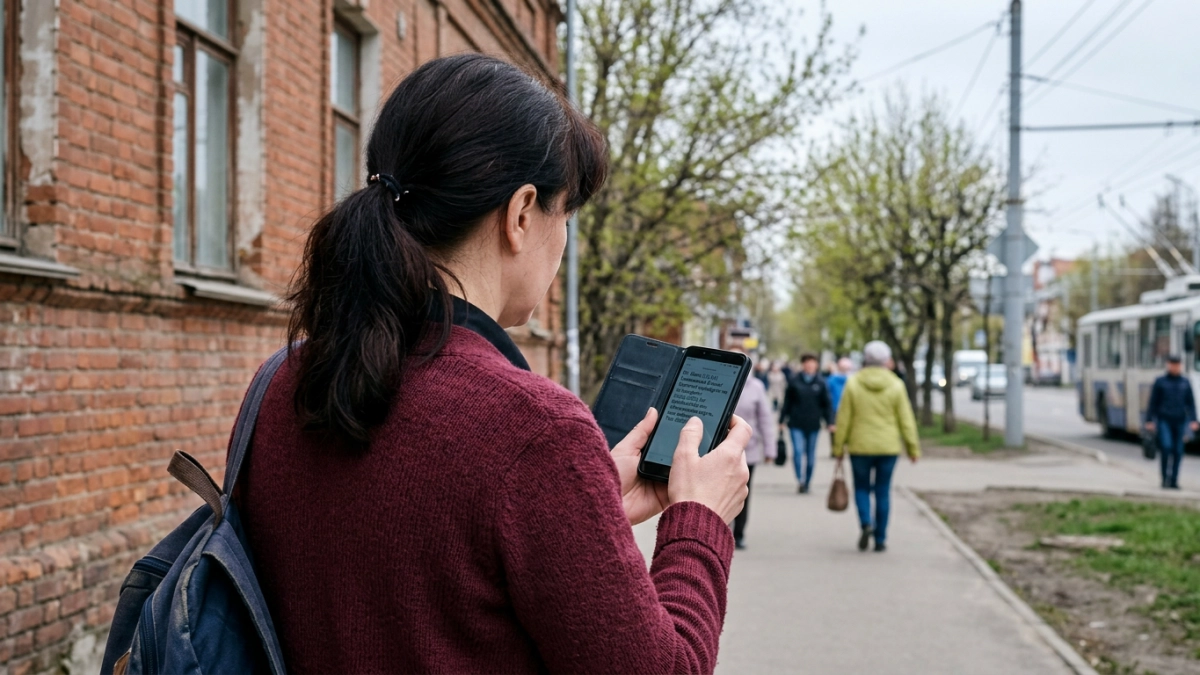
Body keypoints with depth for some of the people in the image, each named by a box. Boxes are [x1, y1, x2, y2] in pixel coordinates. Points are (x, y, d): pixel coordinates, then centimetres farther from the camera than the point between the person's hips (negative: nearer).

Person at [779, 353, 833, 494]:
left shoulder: (820, 383, 3)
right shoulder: (794, 382, 0)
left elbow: (826, 404, 7)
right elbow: (787, 402, 5)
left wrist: (830, 422, 2)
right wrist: (782, 420, 6)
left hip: (813, 425, 2)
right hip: (796, 424, -2)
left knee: (811, 455, 8)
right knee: (798, 451, -14)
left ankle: (807, 483, 19)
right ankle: (800, 481, -14)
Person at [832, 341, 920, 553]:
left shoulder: (853, 384, -4)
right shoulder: (896, 386, -3)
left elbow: (843, 419, -3)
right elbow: (906, 420, -3)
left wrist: (838, 447, 4)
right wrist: (913, 448, 5)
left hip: (860, 447, -1)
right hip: (888, 448, 1)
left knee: (861, 488, 13)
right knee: (883, 492, 8)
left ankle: (866, 523, -12)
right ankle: (880, 539, 9)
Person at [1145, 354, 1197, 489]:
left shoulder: (1185, 383, 10)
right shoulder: (1160, 382, 4)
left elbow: (1191, 403, 10)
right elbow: (1153, 402, 4)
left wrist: (1193, 420, 0)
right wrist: (1149, 421, -1)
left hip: (1180, 421, 3)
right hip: (1164, 421, -3)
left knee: (1178, 451, 3)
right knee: (1166, 447, -17)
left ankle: (1174, 481, 11)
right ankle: (1165, 478, -8)